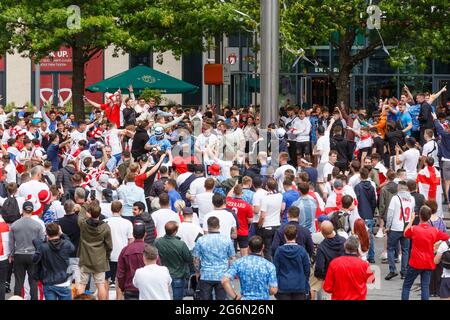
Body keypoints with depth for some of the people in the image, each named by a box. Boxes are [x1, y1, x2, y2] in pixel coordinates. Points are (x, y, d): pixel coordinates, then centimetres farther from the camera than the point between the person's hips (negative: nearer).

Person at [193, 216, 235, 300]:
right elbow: (232, 258, 4)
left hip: (206, 276, 0)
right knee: (222, 298, 5)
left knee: (205, 298, 7)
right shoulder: (227, 240, -3)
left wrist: (197, 272, 16)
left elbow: (196, 259, 0)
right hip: (222, 276, 0)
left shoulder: (201, 240, -5)